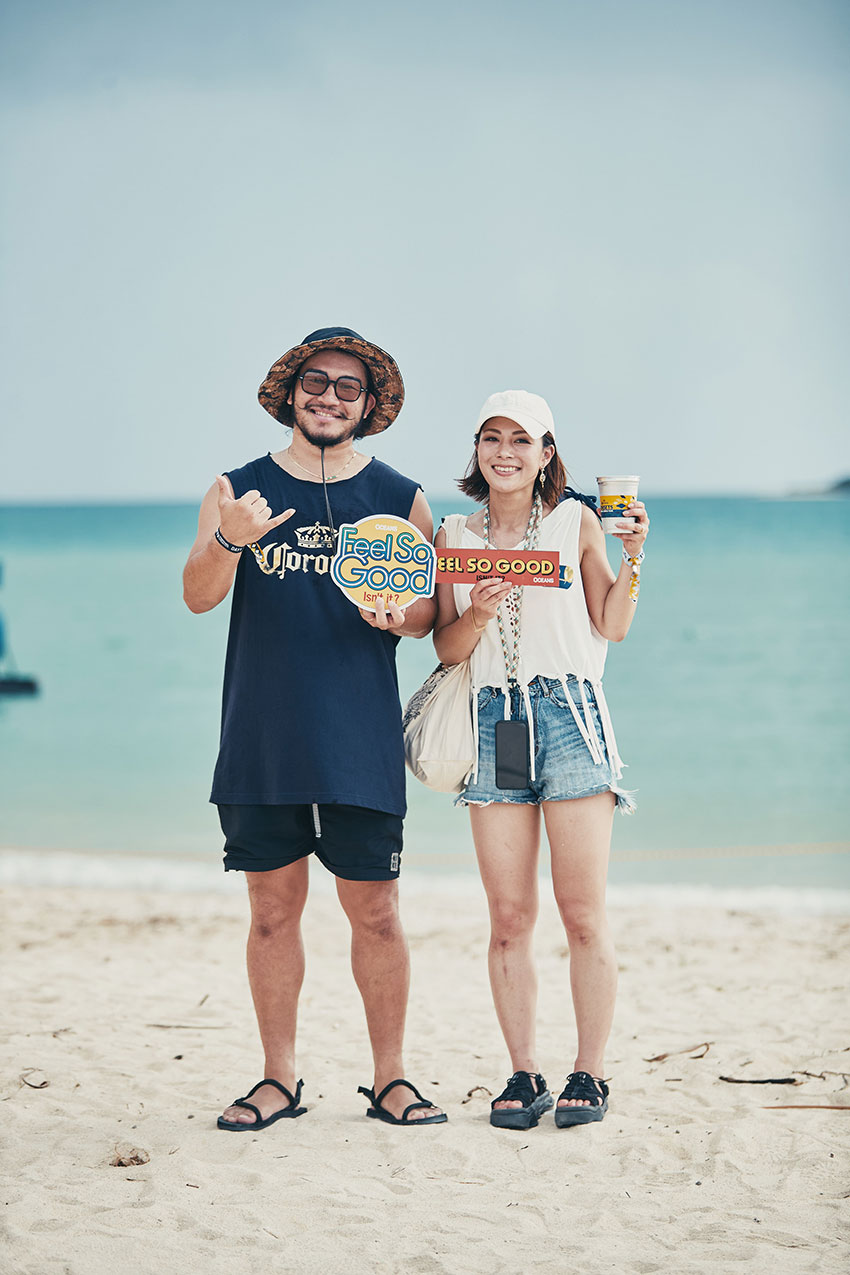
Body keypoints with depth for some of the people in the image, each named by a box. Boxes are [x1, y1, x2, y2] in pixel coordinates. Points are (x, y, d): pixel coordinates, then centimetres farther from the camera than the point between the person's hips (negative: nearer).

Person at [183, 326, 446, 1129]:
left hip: (361, 740, -1)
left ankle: (389, 1078, 12)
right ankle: (279, 1082, 16)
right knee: (273, 910, 6)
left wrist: (398, 615, -14)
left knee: (375, 912, 0)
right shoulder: (240, 490, 6)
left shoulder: (399, 499, 6)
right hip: (260, 739, 1)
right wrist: (227, 541, -26)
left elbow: (429, 616, 10)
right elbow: (198, 597, -5)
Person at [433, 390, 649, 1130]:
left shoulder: (575, 521, 6)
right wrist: (478, 614, -11)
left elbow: (612, 627, 9)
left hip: (569, 716, -2)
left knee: (583, 911, -3)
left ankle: (590, 1074, 5)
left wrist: (632, 561, -5)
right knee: (509, 916, 2)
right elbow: (447, 649, 8)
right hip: (494, 722, 2)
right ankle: (524, 1075, 9)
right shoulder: (456, 538, 11)